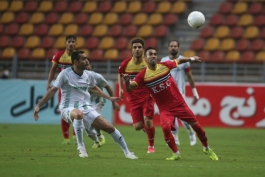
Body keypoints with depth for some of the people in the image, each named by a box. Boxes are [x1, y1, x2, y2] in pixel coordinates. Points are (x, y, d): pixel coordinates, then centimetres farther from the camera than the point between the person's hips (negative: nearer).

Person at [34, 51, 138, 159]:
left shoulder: (89, 75, 5)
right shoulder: (65, 74, -11)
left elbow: (94, 88, 26)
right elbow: (53, 90, -5)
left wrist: (109, 98, 29)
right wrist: (38, 105, -8)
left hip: (85, 108, 5)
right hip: (68, 109, -5)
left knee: (109, 127, -4)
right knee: (79, 114, -43)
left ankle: (127, 152, 14)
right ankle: (80, 147, -28)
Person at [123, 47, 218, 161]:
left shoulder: (165, 65, -4)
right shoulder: (143, 75, -10)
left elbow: (179, 61, 15)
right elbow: (129, 88, -16)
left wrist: (192, 59, 24)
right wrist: (127, 81, -37)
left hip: (179, 103, 2)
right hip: (164, 109, -2)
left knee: (195, 125, 4)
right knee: (166, 127, -27)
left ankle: (206, 148, 29)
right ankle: (176, 154, -6)